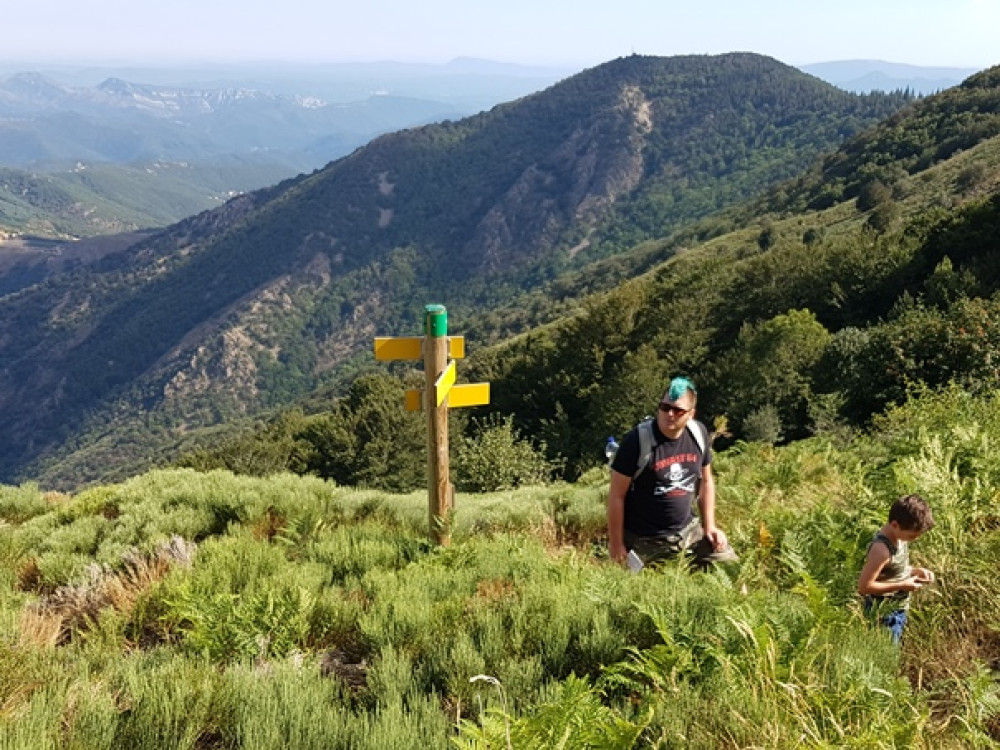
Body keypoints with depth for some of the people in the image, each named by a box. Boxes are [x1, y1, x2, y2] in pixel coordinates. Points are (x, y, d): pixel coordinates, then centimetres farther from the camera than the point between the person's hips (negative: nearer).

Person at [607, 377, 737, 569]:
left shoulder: (699, 433, -4)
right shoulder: (637, 440, -20)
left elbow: (705, 480, 11)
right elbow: (616, 496, -15)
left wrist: (709, 526, 7)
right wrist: (616, 545, -12)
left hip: (688, 529, 5)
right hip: (643, 540, -5)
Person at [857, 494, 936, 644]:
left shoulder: (899, 537, -2)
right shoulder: (882, 549, -29)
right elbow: (864, 586, -28)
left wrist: (915, 571, -3)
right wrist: (902, 585, -23)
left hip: (898, 610, 9)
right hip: (885, 615, -9)